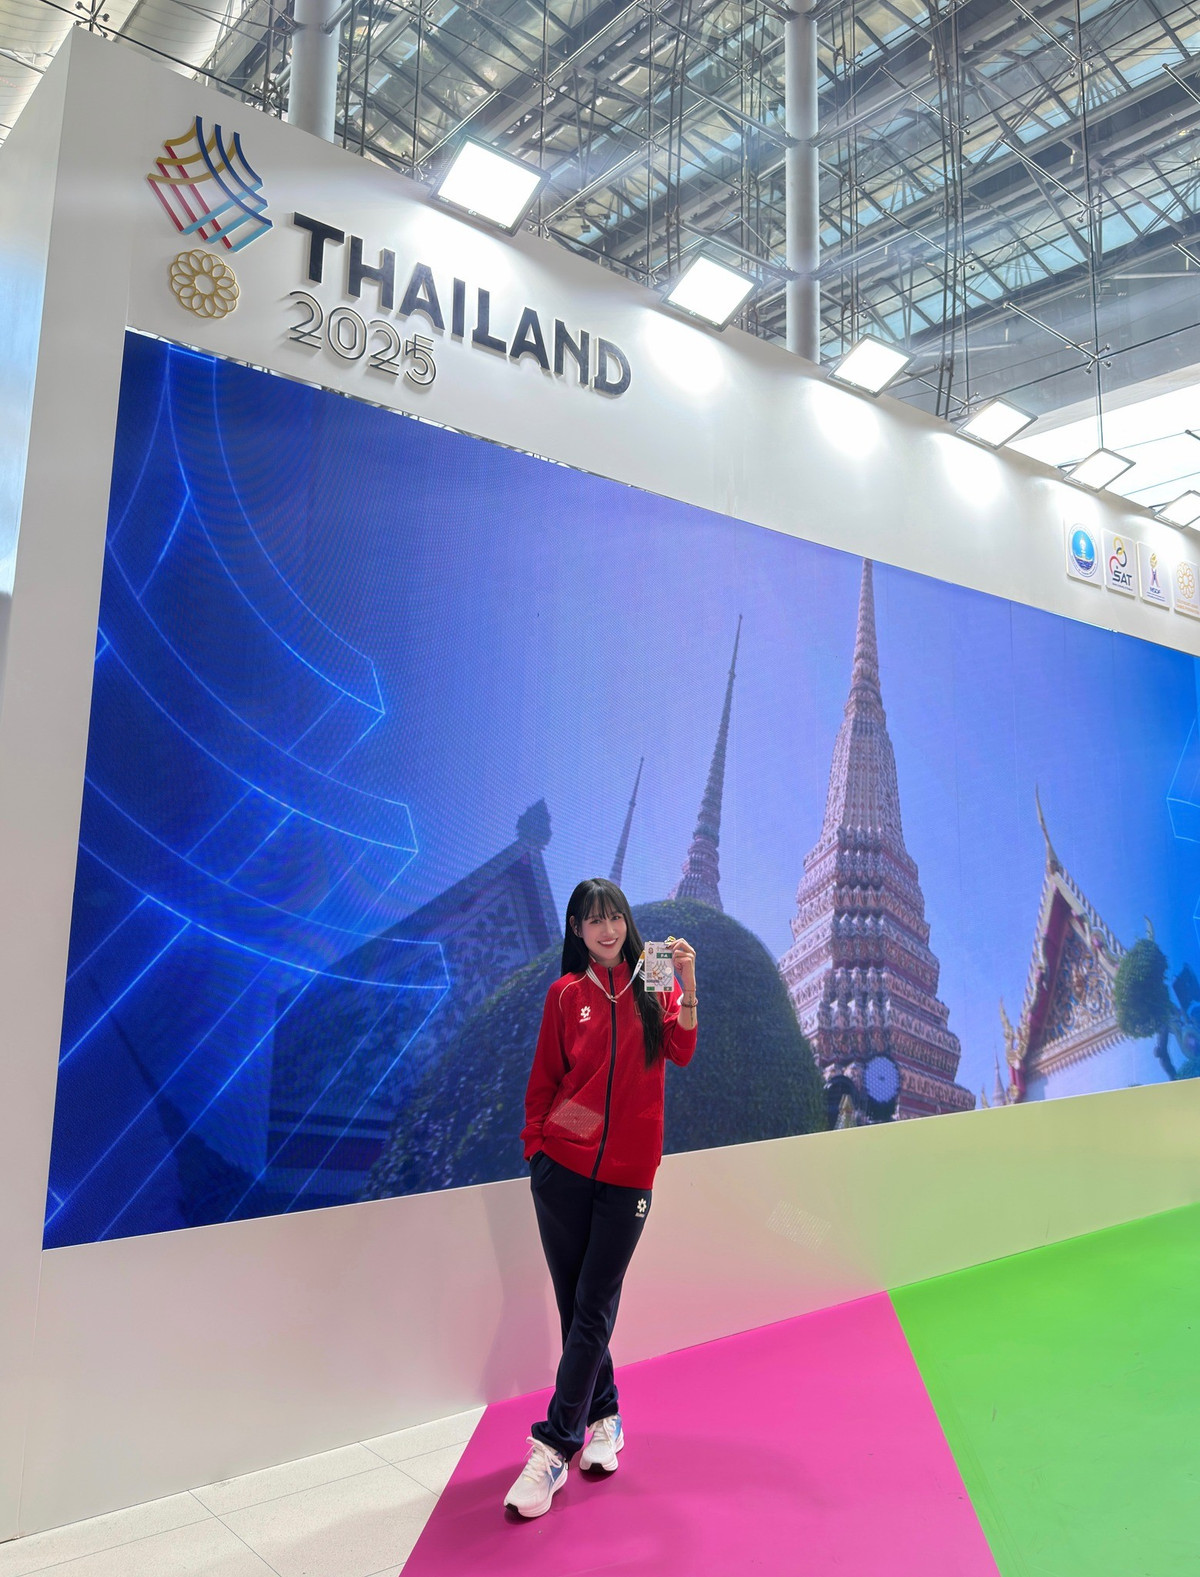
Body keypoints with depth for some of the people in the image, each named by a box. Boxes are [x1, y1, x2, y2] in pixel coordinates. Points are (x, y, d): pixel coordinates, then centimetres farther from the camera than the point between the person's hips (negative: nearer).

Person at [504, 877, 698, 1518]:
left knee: (594, 1311, 1)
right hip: (563, 1168, 1)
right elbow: (545, 1078, 8)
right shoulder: (567, 993, 3)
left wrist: (687, 984, -24)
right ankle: (603, 1418, 30)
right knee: (575, 1303, 10)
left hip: (627, 1175, -1)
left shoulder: (653, 986, 2)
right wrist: (534, 1143, 1)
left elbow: (680, 1051, -12)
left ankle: (552, 1448, 9)